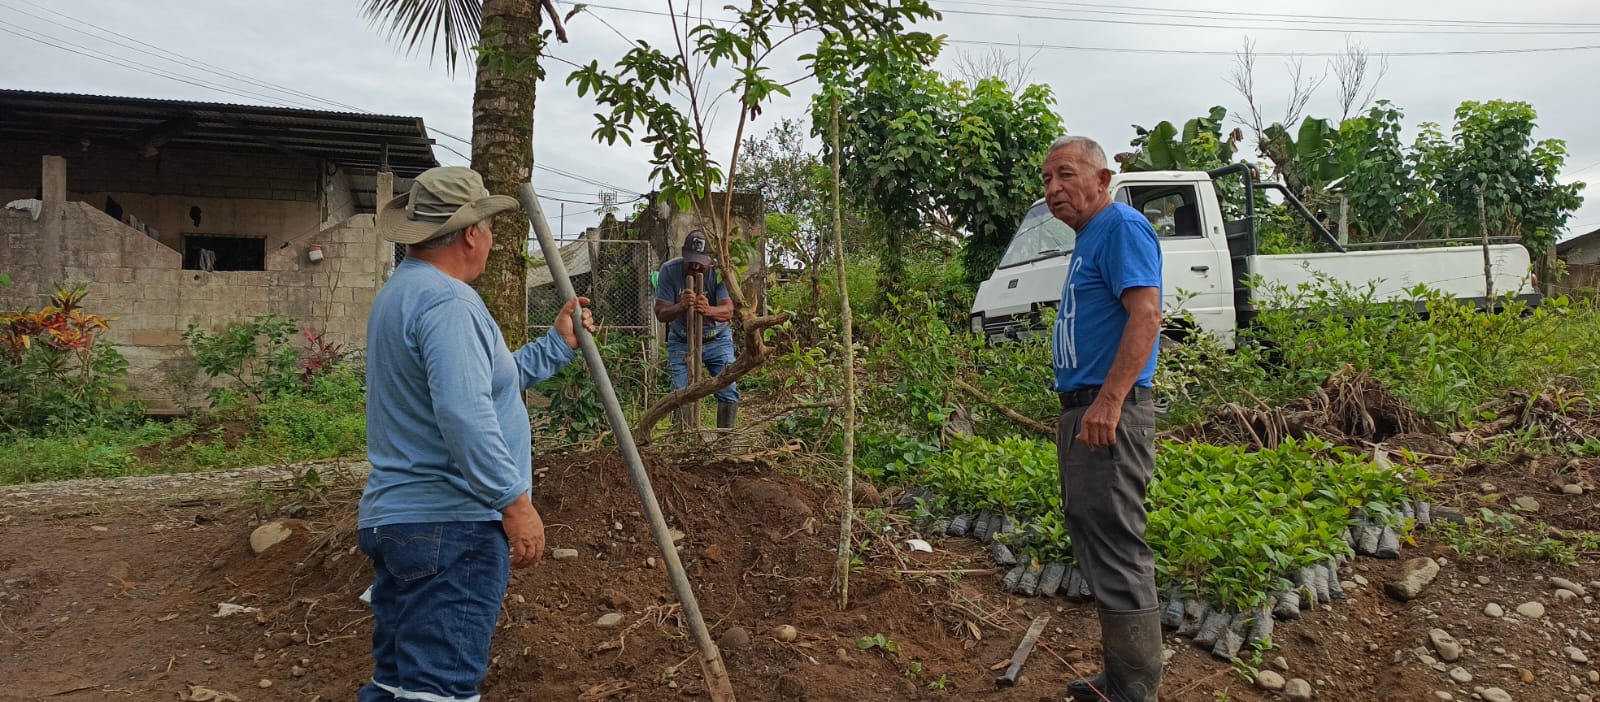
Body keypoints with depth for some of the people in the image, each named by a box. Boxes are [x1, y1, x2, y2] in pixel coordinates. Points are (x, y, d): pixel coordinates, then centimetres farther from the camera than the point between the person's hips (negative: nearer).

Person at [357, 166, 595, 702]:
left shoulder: (399, 293, 18)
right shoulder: (447, 301, -16)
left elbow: (489, 378, 24)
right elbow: (465, 414, -27)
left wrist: (559, 343, 28)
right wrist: (515, 501, -21)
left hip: (392, 518, 11)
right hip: (451, 527, -11)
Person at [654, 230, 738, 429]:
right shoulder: (669, 270, -19)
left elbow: (728, 311, -32)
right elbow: (660, 314, -21)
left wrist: (708, 311, -55)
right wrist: (680, 307, -43)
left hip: (717, 340, 0)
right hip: (681, 341, 0)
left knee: (729, 391, -5)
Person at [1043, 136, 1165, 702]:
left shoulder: (1122, 227, -9)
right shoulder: (1088, 241, 20)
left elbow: (1146, 313, -21)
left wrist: (1107, 400, -28)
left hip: (1107, 413, -10)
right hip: (1081, 411, 11)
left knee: (1117, 556, -6)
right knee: (1097, 550, 15)